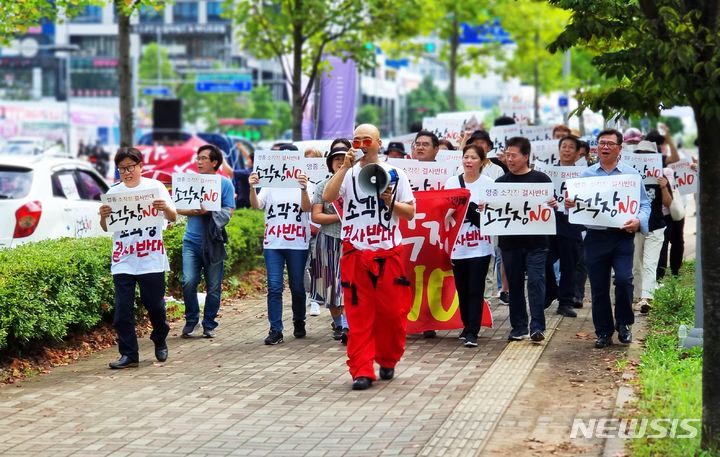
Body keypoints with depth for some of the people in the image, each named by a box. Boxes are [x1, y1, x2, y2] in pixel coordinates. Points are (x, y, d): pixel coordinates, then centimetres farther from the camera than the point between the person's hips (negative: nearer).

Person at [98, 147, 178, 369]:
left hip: (152, 260, -2)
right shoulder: (114, 192, 6)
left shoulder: (155, 187, 0)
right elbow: (106, 228, 7)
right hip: (123, 262, 2)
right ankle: (128, 354, 4)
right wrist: (103, 216, -16)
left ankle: (160, 342, 32)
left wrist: (166, 208, -24)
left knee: (155, 306, 7)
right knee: (122, 310, -2)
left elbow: (173, 218, -1)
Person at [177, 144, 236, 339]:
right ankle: (191, 320, 7)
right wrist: (194, 211, -14)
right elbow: (178, 208, 5)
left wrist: (209, 212, -20)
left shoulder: (225, 183, 1)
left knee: (213, 286, 4)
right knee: (188, 282, -11)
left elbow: (229, 211, -5)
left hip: (213, 241, -1)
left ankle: (209, 325, 16)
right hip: (192, 240, 1)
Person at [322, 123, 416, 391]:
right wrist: (346, 166, -14)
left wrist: (390, 202, -11)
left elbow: (410, 213, 7)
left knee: (392, 311, 2)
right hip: (355, 253, 0)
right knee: (358, 314, -3)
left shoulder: (395, 174, 7)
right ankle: (362, 371, -2)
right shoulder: (347, 174, 7)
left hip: (388, 252, 0)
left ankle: (387, 361, 23)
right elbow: (327, 197, -11)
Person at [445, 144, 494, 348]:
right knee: (462, 289, 10)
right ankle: (467, 325, 26)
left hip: (480, 246, -3)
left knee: (475, 289, -6)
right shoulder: (451, 182, 8)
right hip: (458, 245, 3)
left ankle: (472, 332, -6)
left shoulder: (488, 183, -1)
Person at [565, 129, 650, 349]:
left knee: (623, 279, -16)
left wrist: (638, 221, -17)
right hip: (595, 237, 2)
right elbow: (575, 202, 10)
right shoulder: (586, 175, 9)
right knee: (598, 287, 5)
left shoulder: (631, 174, 5)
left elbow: (644, 204, 3)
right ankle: (603, 332, 18)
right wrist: (569, 204, -14)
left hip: (622, 236, -2)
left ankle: (624, 323, 7)